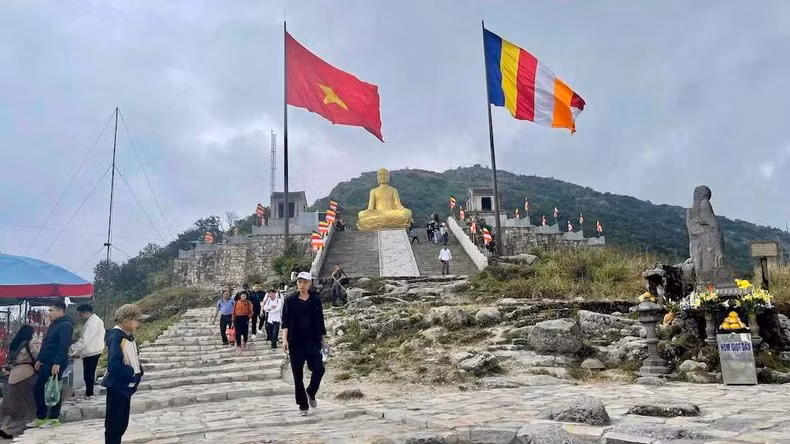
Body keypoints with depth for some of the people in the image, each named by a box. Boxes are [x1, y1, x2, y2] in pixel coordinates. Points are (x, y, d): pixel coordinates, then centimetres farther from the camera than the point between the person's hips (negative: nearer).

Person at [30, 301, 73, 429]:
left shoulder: (65, 325, -14)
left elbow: (64, 346, -22)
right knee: (38, 389, 12)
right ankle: (40, 417, 22)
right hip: (46, 363, 10)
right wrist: (39, 359, 17)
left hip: (56, 364, -10)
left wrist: (57, 363, -26)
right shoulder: (53, 325, 17)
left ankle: (54, 418, 10)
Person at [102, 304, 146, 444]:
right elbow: (114, 366, -29)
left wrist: (138, 371, -2)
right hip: (117, 387, -9)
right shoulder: (115, 337, -21)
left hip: (127, 386, 9)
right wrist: (132, 372, -15)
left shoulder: (129, 336, 6)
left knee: (122, 424, 17)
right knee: (114, 425, 1)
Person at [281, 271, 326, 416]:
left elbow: (320, 320, 10)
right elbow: (285, 321, -3)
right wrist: (284, 339, -14)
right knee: (298, 374, 3)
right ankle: (303, 406, 16)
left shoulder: (316, 299, 5)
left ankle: (311, 393, 18)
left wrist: (323, 338, 10)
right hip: (296, 342, -1)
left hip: (313, 341, 1)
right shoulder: (290, 300, 1)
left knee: (319, 369, -11)